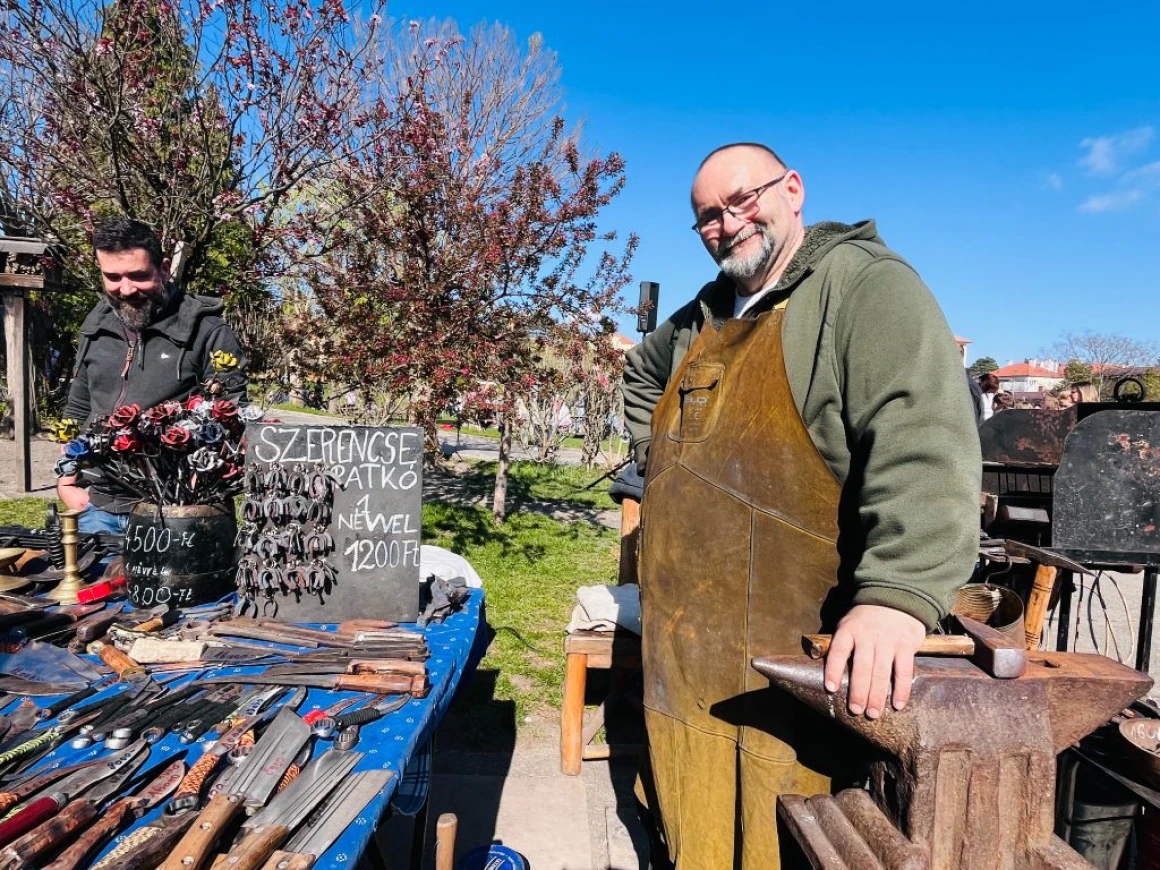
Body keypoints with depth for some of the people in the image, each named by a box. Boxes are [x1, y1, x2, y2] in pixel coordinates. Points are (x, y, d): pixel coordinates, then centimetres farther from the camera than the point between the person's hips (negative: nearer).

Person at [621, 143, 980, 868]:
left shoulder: (867, 286, -10)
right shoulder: (704, 316, 15)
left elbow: (923, 443, -25)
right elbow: (643, 374, 36)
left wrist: (900, 593, -36)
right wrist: (663, 455, 22)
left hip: (800, 664, -7)